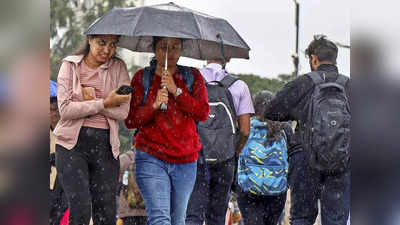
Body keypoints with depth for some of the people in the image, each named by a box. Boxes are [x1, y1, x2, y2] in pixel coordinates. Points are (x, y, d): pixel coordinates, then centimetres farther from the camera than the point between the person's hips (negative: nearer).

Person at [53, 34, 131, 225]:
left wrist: (93, 99, -11)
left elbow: (123, 112, -2)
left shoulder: (118, 68, 7)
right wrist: (104, 103, -12)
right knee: (80, 209, -14)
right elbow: (65, 109, -9)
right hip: (72, 144, -2)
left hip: (105, 145, 2)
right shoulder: (70, 65, 3)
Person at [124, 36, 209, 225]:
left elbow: (203, 113, -4)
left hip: (185, 161, 2)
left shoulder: (192, 77, 8)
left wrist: (176, 91, -13)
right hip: (151, 159, -2)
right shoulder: (141, 78, 5)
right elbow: (130, 120, 1)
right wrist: (154, 106, -16)